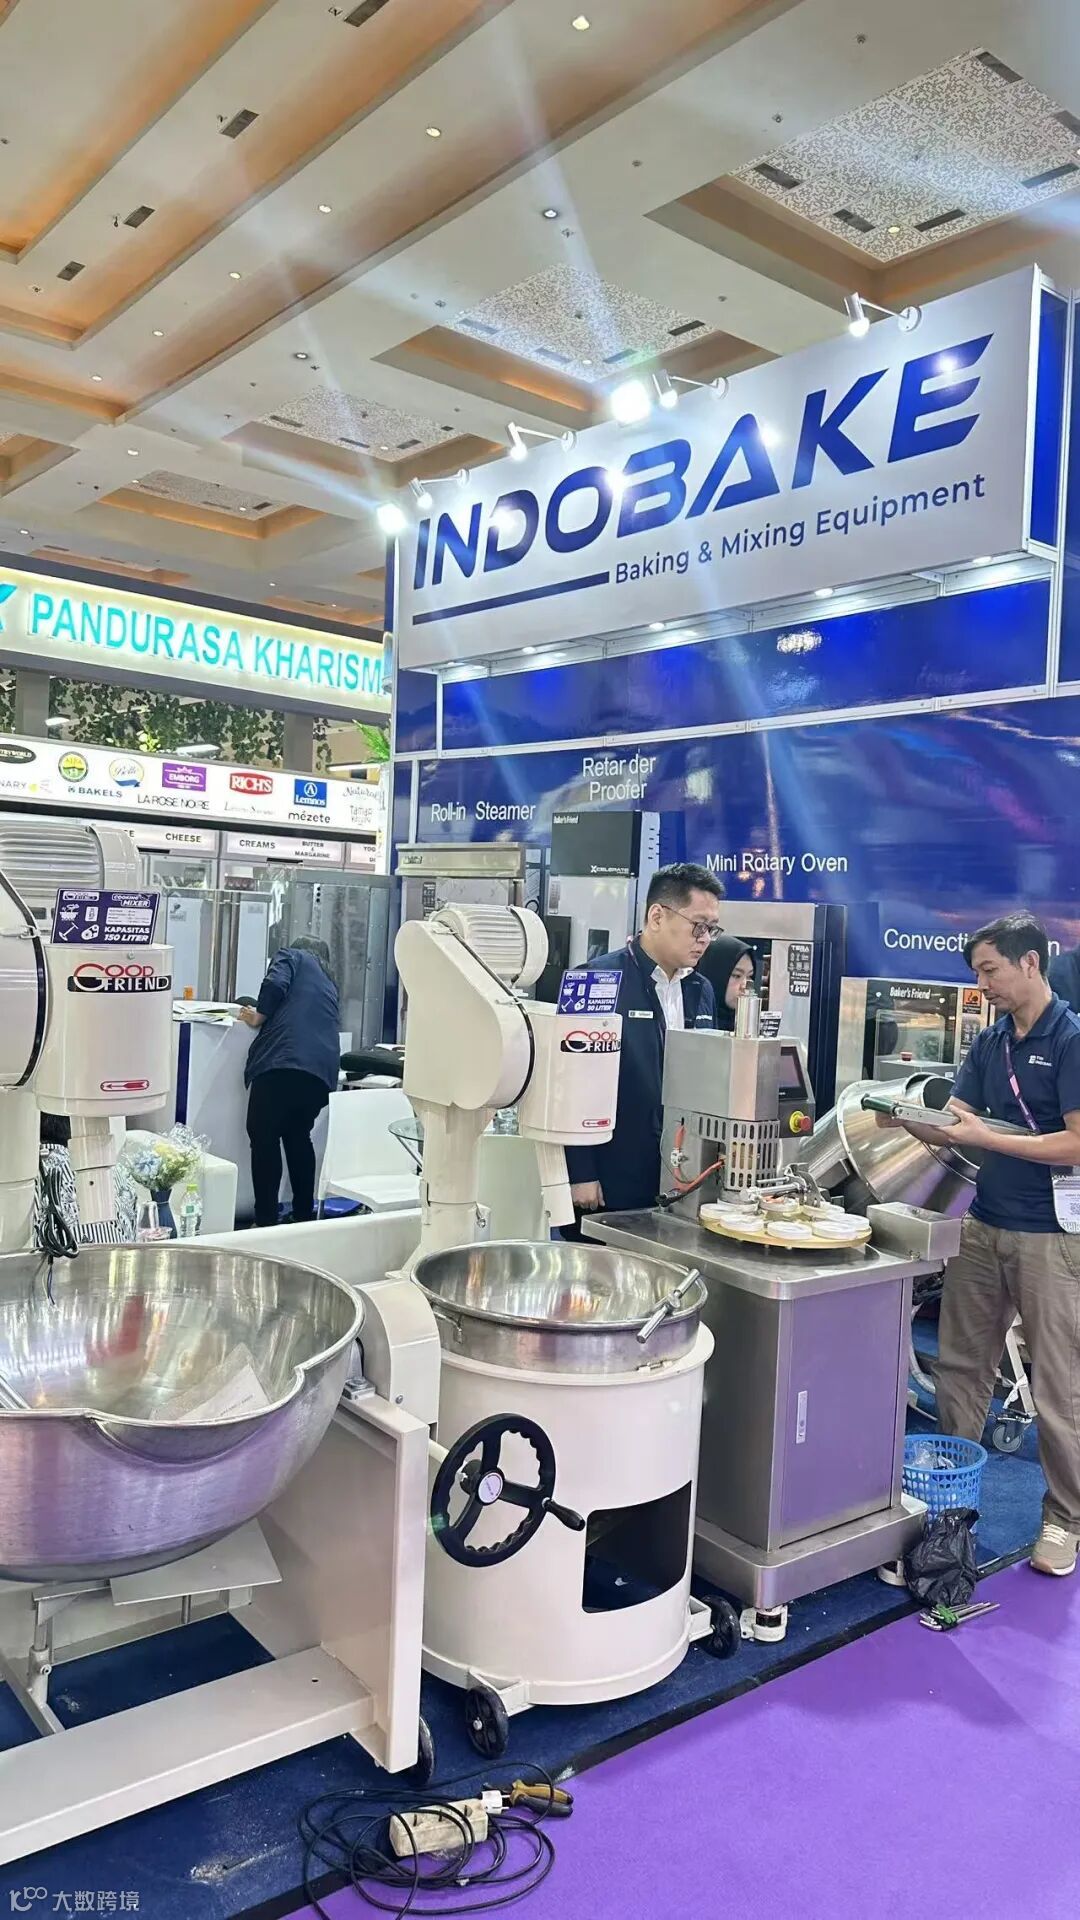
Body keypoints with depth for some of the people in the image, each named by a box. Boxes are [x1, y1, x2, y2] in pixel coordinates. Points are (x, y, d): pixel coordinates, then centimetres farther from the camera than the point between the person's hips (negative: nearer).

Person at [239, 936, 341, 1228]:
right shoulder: (328, 982, 34)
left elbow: (275, 984, -2)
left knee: (264, 1138, 0)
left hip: (283, 1061, -6)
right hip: (322, 1071, 6)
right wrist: (266, 1019, 40)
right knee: (298, 1137, 19)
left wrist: (258, 1017, 11)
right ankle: (304, 1216, 22)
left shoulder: (291, 956, 18)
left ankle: (266, 1221, -3)